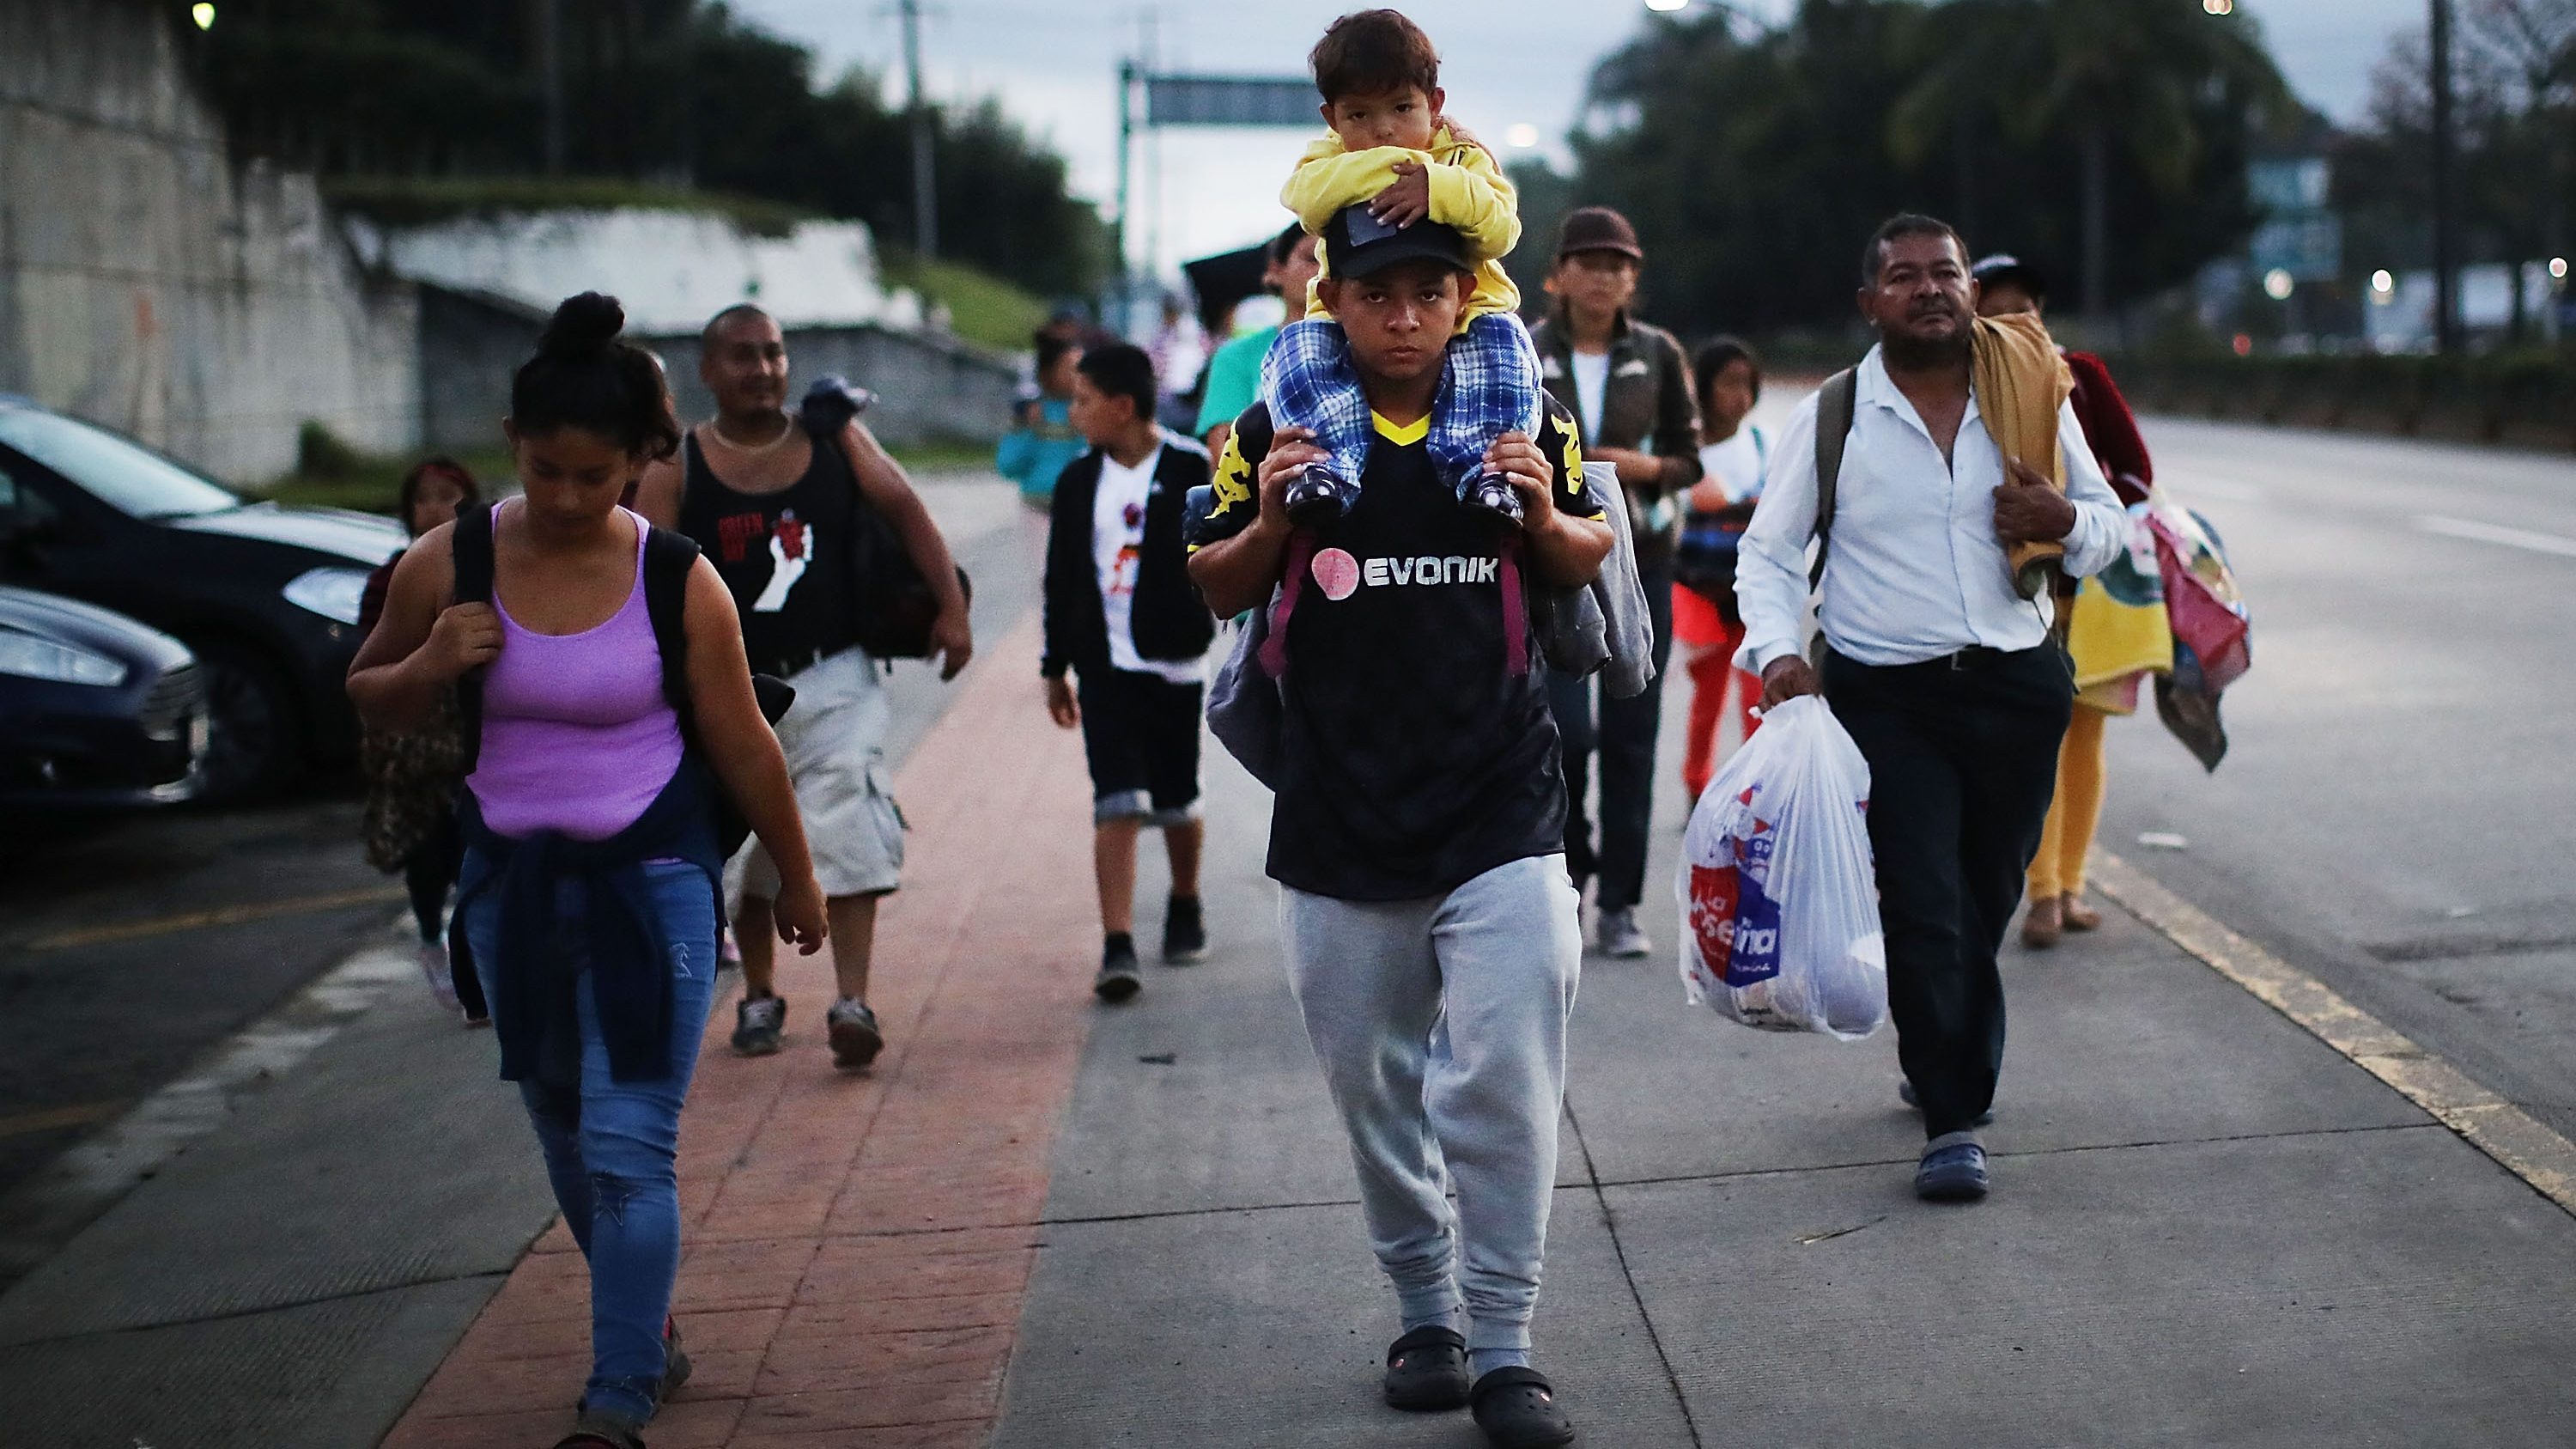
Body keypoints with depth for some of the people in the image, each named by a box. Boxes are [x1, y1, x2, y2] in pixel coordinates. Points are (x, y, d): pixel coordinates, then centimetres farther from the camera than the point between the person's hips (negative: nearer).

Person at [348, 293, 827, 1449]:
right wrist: (428, 667, -15)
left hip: (651, 880, -3)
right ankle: (647, 1326, 39)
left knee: (631, 1150, -10)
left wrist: (796, 877, 9)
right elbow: (371, 697, 8)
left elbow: (743, 747, -1)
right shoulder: (449, 564, -6)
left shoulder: (678, 582, -11)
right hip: (512, 882, 4)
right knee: (565, 1137, 16)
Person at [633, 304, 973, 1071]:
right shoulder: (676, 469, -2)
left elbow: (906, 513, 3)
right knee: (747, 850, 11)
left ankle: (852, 1003, -17)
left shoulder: (837, 440, 3)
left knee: (848, 832, -15)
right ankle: (760, 998, 30)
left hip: (835, 680, 0)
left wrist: (951, 607, -7)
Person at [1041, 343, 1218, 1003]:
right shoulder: (1078, 482, 7)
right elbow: (1061, 580, 14)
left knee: (1177, 804, 10)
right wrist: (1055, 667, 16)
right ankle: (1118, 946, -12)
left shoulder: (1192, 472, -5)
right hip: (1105, 667, 2)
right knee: (1116, 804, -9)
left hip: (1174, 664, -2)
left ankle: (1185, 907, 37)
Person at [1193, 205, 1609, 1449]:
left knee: (1504, 1086, -7)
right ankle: (1425, 1312, 29)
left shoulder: (1522, 420, 1)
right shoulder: (1276, 432, -2)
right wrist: (1269, 524, -13)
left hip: (1501, 811, -1)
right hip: (1339, 821, 1)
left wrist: (1545, 517, -8)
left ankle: (1503, 1346, 4)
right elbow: (1217, 592, 8)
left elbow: (1589, 557, 14)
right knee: (1376, 1089, 11)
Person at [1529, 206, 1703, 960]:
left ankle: (1619, 906, 8)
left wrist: (1647, 467, -10)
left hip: (1641, 560, 2)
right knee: (1566, 727, -11)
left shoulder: (1659, 354, 6)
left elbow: (1689, 460, 8)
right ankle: (1568, 868, 16)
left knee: (1631, 735, 0)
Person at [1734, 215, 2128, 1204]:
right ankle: (1953, 1121, -3)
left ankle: (1941, 1070, 36)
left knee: (1987, 900, 13)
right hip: (1887, 696, -3)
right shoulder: (1831, 417, 0)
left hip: (2019, 685, 3)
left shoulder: (2033, 397, 6)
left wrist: (2065, 522, -10)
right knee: (1923, 907, -11)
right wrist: (1777, 651, -13)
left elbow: (2107, 522, 14)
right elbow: (1768, 551, 4)